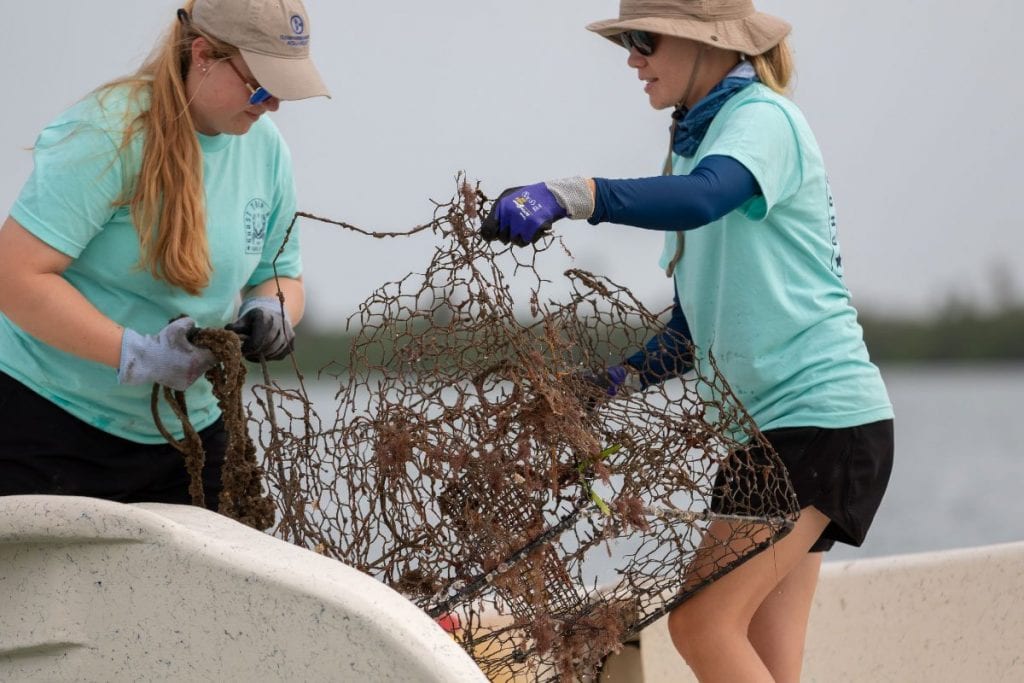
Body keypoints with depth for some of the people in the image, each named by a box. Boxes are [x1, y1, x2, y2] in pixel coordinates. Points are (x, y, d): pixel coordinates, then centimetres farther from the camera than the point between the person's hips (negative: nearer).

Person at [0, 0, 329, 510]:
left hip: (183, 429, 6)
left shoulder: (266, 149, 4)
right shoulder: (109, 134, -19)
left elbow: (282, 275, 17)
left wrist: (272, 311, -7)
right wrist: (134, 355, -28)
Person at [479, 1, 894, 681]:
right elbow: (699, 325, 21)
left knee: (704, 623, -16)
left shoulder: (763, 118, -10)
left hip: (821, 413, -9)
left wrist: (563, 195, -45)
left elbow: (700, 198, -35)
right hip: (764, 420, 9)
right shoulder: (699, 139, 17)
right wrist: (612, 383, 7)